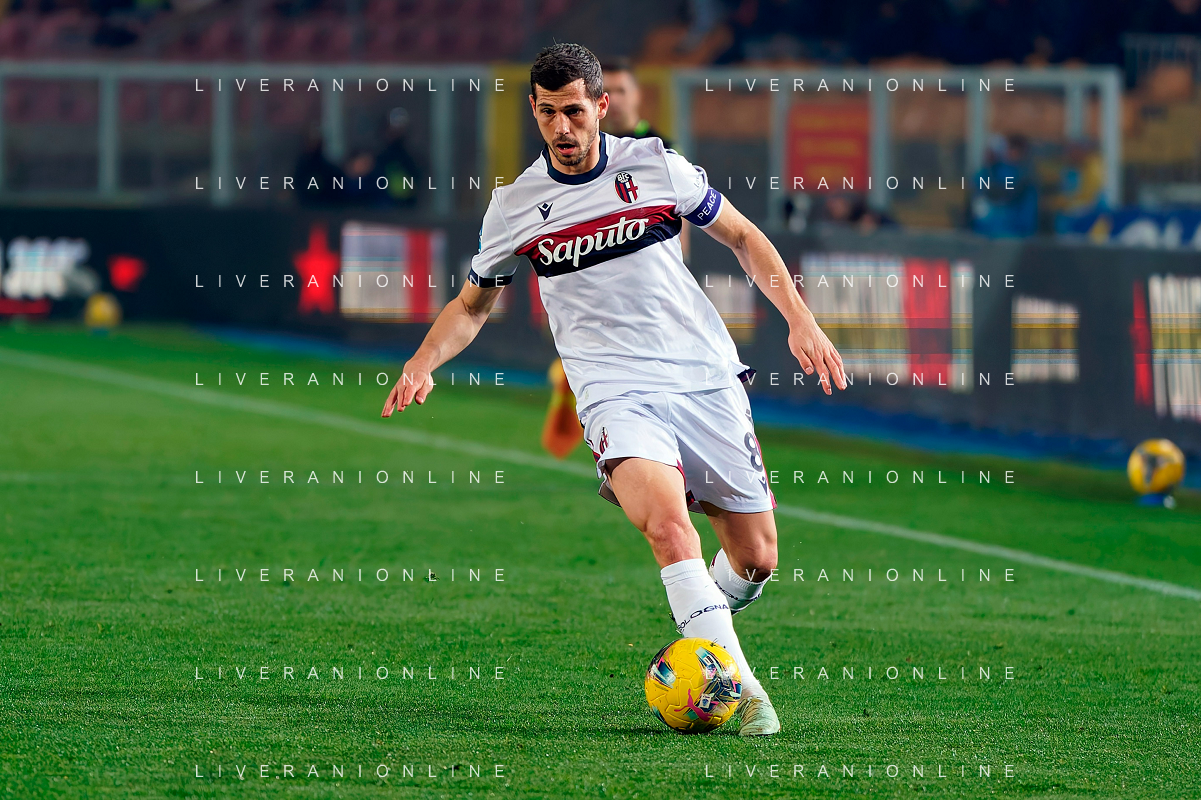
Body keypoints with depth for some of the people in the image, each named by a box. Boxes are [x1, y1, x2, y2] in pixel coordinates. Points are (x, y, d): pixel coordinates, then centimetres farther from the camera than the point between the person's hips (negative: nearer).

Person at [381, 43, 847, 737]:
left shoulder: (656, 165, 2)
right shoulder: (516, 205, 5)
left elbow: (743, 238, 12)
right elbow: (474, 304, 19)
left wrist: (801, 320, 1)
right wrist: (422, 364, 0)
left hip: (706, 378, 2)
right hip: (616, 391, -2)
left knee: (756, 559, 4)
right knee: (667, 527, -30)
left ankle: (704, 624, 37)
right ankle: (738, 687, -31)